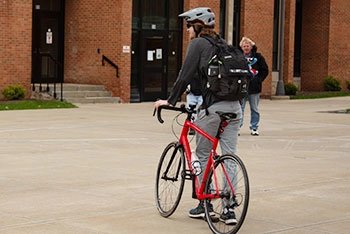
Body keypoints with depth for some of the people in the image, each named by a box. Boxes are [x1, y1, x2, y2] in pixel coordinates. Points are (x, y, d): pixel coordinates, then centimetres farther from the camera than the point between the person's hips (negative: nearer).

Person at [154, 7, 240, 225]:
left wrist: (170, 100, 0)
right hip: (234, 106, 6)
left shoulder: (197, 44, -2)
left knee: (204, 155, 9)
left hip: (212, 107, -6)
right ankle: (229, 208, 3)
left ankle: (205, 203, 16)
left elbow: (185, 76, -8)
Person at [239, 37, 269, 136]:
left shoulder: (258, 57, 2)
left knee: (254, 109, 8)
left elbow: (265, 70, 6)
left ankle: (254, 128, 16)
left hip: (254, 87, 0)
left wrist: (258, 80, -5)